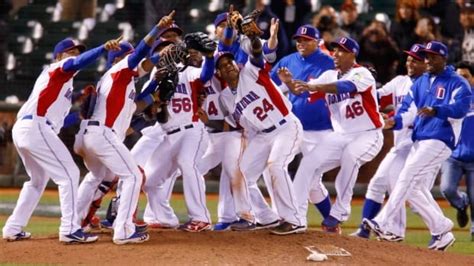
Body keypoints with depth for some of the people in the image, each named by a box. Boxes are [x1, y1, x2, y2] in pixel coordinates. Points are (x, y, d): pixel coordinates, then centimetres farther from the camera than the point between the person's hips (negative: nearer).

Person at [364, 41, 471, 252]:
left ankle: (385, 224, -24)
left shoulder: (457, 83, -4)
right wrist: (396, 121, -10)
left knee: (407, 177, -20)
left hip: (439, 141, -8)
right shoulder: (420, 83, 18)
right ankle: (441, 231, 16)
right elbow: (409, 110, 12)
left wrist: (435, 111, -37)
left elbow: (460, 108, -20)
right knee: (416, 190, 6)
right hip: (418, 140, 8)